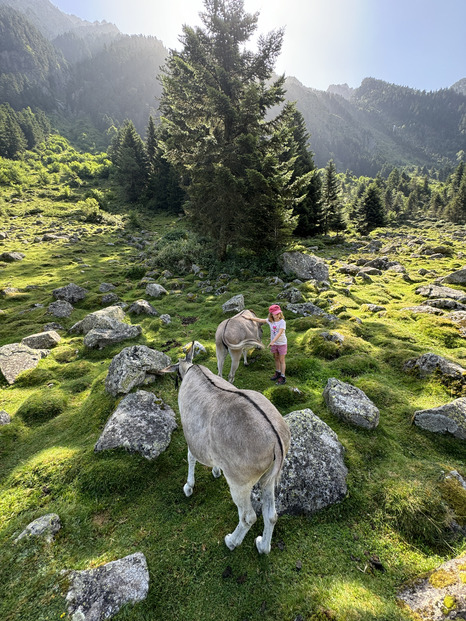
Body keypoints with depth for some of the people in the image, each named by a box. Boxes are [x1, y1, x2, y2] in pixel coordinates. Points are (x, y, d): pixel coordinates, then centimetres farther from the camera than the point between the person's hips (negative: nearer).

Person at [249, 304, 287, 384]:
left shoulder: (282, 322, -21)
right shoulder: (270, 321, -4)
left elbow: (279, 333, -31)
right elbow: (259, 320, 6)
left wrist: (273, 341, -40)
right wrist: (249, 318, 6)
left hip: (282, 344, -5)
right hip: (274, 343, 5)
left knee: (281, 360, 2)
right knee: (276, 359, 18)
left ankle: (283, 377, 10)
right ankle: (277, 373, 35)